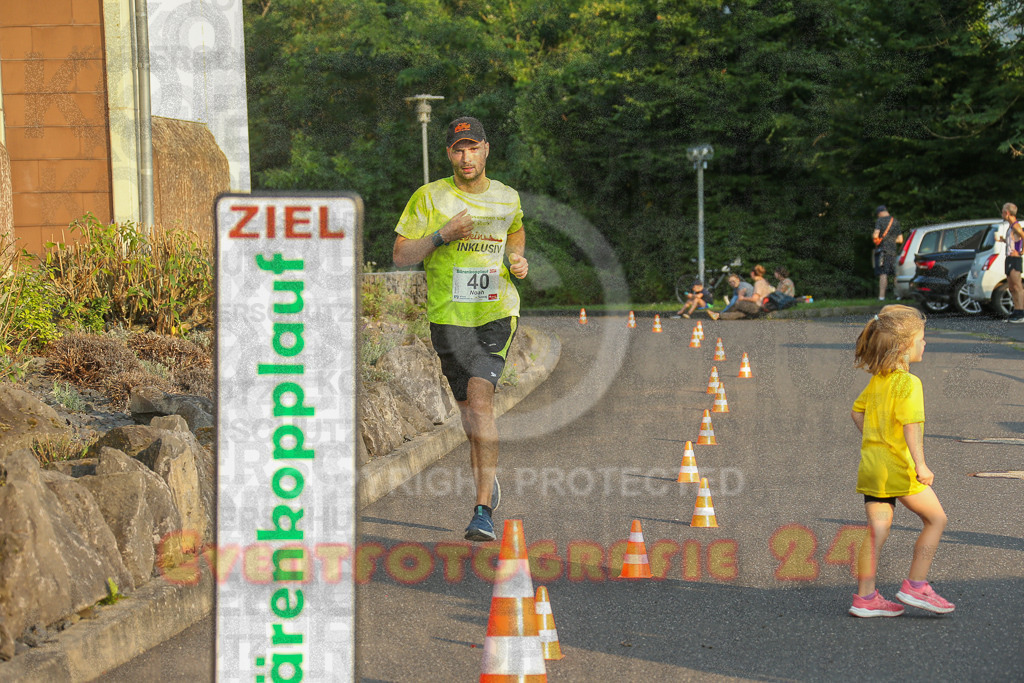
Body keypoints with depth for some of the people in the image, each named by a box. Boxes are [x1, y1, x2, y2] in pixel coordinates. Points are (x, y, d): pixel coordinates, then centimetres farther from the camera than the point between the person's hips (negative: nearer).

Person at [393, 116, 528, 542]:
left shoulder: (506, 197, 6)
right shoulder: (429, 197, -2)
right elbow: (400, 255, -3)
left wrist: (518, 258, 7)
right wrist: (441, 236, -18)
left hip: (497, 312, -1)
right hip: (449, 316, 1)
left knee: (480, 399, -17)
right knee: (468, 406, 11)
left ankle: (483, 511, -20)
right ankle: (486, 477, 40)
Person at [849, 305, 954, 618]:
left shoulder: (876, 381, 10)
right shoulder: (909, 383, -16)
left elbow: (857, 411, 21)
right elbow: (911, 424, -25)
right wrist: (920, 464, -27)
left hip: (872, 463, 8)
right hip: (899, 466, -8)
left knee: (877, 529, 9)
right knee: (936, 519, 7)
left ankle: (865, 597, 8)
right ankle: (914, 586, 9)